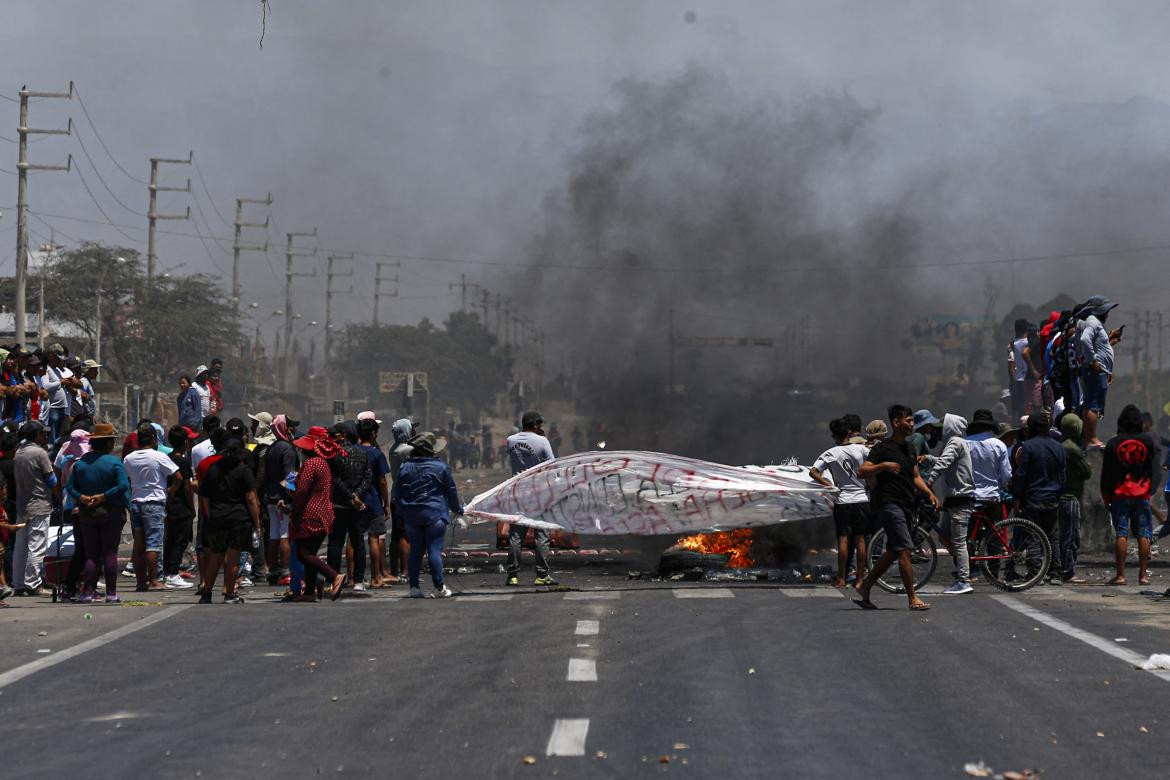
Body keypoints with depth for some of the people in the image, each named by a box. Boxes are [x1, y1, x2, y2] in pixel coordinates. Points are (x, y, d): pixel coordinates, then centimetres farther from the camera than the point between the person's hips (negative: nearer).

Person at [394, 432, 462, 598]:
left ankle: (414, 587, 7)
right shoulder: (441, 467, -4)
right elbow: (451, 492, 3)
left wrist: (403, 512, 22)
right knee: (434, 550, -4)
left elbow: (397, 495, 9)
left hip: (412, 516, 3)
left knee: (415, 551, 9)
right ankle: (439, 588, -5)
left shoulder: (404, 468, 5)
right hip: (435, 515, -3)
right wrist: (458, 509, 18)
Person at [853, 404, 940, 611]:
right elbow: (862, 472, -13)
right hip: (889, 503, -9)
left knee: (893, 552, 12)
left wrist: (929, 494, 11)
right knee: (904, 550, -12)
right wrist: (884, 465, -25)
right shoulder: (883, 448, -8)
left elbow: (915, 477, 25)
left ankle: (864, 586, 24)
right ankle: (913, 599, -11)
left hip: (906, 505, 9)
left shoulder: (909, 448, 18)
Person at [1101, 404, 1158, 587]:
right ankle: (1143, 574, 0)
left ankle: (1120, 575, -4)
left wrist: (1106, 497, 9)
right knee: (1144, 535, 3)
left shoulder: (1113, 444, -2)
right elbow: (1154, 470, 8)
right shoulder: (1148, 441, 1)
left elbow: (1106, 474, 2)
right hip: (1142, 496, 1)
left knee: (1121, 535, -2)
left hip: (1119, 495, 0)